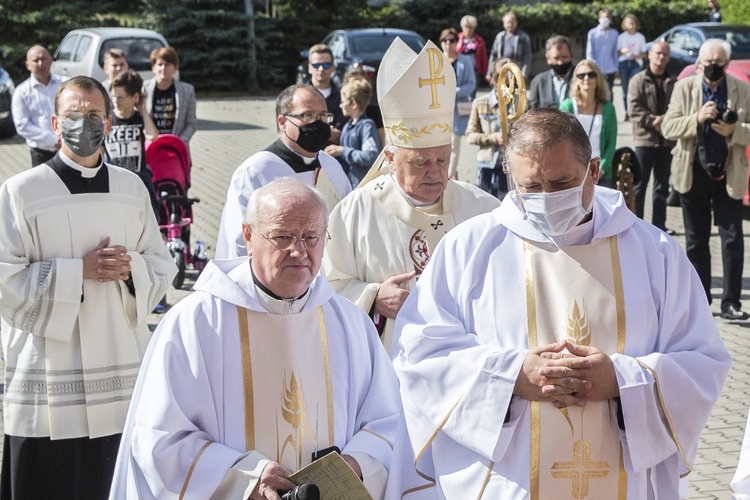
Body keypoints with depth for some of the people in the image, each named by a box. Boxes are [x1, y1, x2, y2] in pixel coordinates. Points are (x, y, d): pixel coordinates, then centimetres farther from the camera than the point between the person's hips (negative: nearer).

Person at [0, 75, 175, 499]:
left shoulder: (132, 189, 10)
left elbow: (163, 265, 13)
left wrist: (131, 267, -9)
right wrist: (79, 271, -16)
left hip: (123, 376, 4)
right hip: (49, 381, -3)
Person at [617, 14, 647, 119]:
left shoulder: (640, 37, 10)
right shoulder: (621, 37, 10)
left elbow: (644, 53, 12)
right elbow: (617, 52, 10)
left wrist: (638, 56, -9)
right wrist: (622, 51, -12)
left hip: (636, 63, -1)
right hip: (623, 62, 1)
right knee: (625, 88, -1)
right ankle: (627, 112, 4)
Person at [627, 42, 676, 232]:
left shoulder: (673, 83, 9)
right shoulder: (638, 80, 0)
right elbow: (634, 109, -9)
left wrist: (664, 120, -16)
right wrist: (654, 121, -16)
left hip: (667, 140, 4)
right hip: (645, 139, -4)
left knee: (662, 186, 10)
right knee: (639, 185, -2)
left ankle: (659, 224, 17)